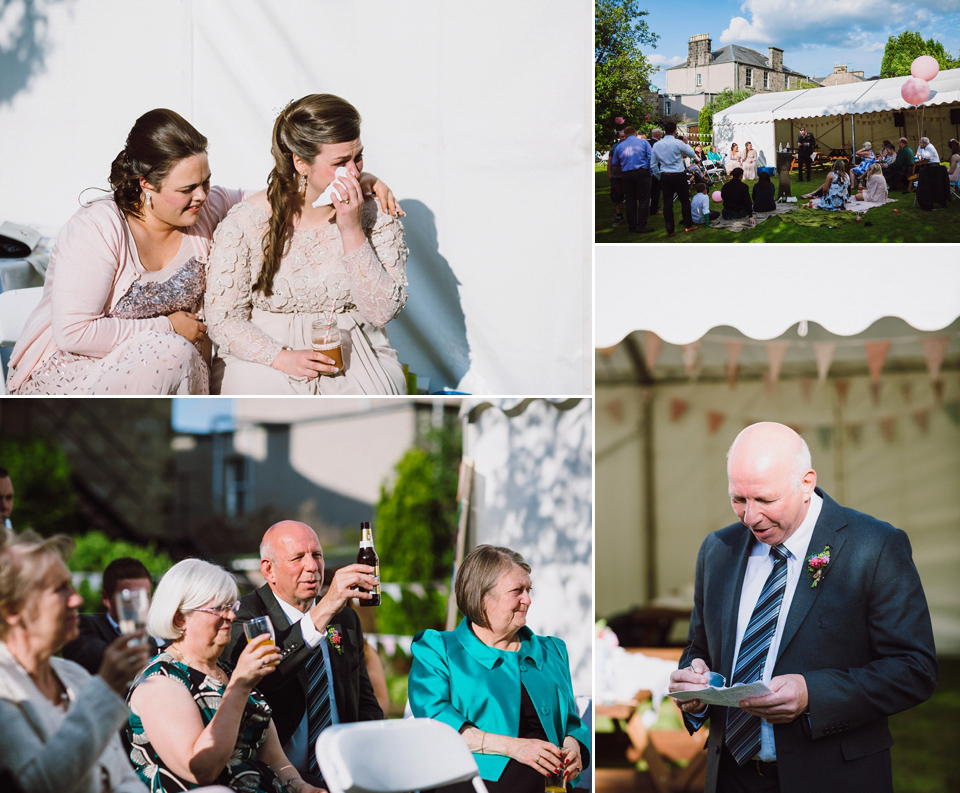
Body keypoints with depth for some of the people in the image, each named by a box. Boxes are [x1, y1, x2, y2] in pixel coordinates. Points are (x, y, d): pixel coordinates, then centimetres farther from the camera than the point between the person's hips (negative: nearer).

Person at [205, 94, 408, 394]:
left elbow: (382, 311, -9)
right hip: (264, 354, -1)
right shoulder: (245, 223, -8)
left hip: (353, 354, 1)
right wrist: (281, 358, -20)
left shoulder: (376, 216, -2)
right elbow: (223, 317, -4)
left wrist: (352, 231, -17)